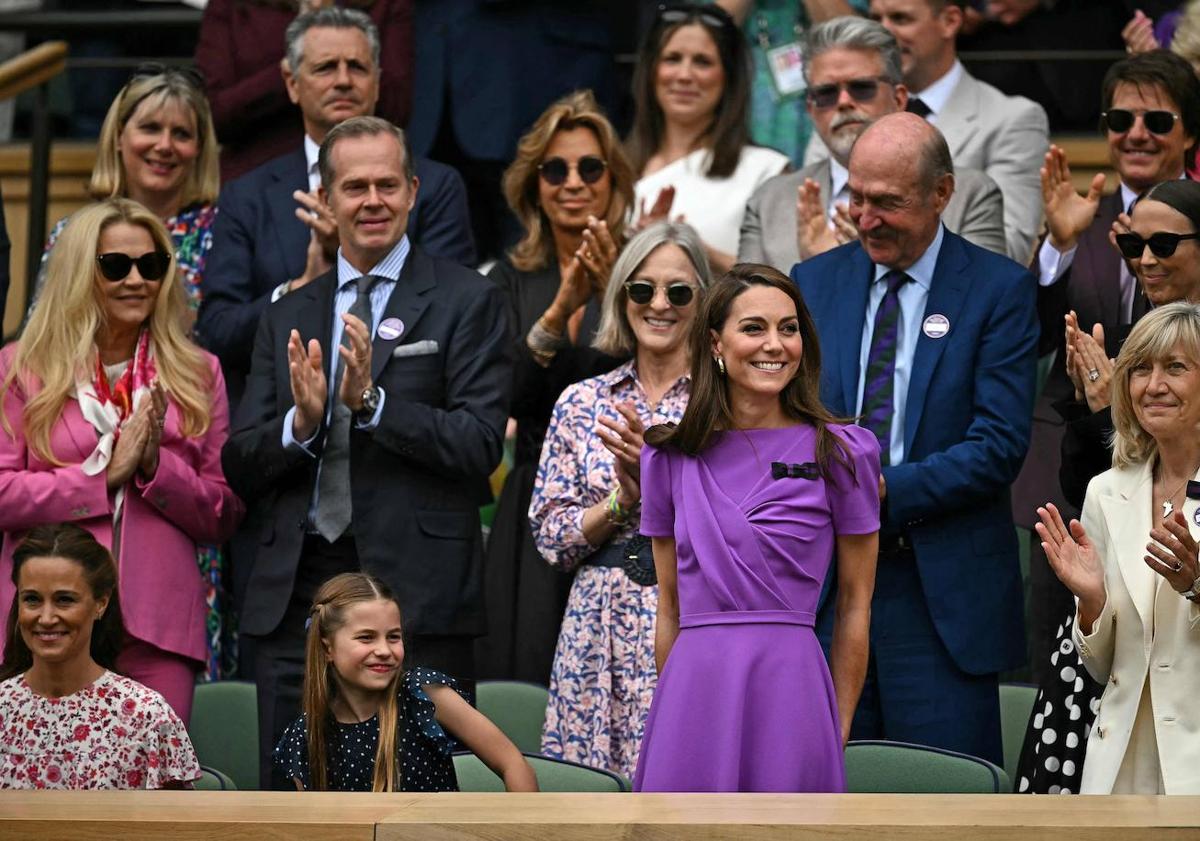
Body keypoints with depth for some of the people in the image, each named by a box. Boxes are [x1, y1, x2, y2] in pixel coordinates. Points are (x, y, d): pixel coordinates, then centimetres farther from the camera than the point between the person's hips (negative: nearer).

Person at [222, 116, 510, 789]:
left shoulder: (467, 301, 3)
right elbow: (241, 466, 11)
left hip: (416, 594, -4)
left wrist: (371, 401, -17)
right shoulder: (288, 317, 16)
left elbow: (481, 446, -7)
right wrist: (300, 423, -10)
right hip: (295, 594, 4)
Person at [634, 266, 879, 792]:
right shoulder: (669, 457, 8)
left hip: (789, 687, -2)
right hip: (694, 687, 2)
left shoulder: (841, 453, 1)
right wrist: (672, 715, 12)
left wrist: (837, 733, 2)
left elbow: (854, 605, 4)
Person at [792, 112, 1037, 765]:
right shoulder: (813, 283, 12)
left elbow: (999, 446, -8)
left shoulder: (998, 290, -1)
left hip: (944, 592, -3)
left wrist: (881, 491, -17)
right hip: (825, 585, 3)